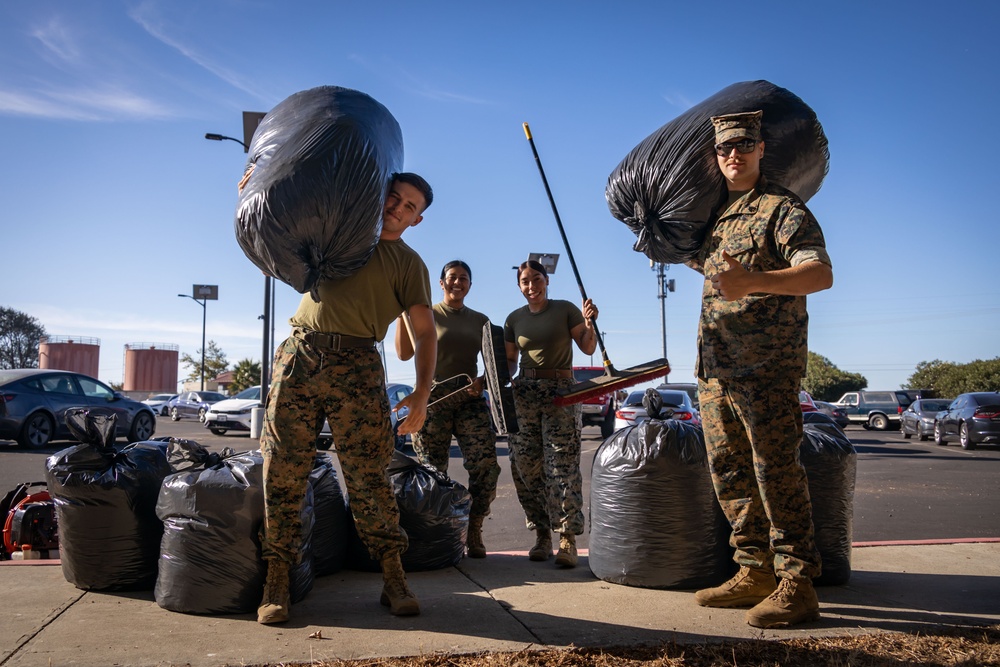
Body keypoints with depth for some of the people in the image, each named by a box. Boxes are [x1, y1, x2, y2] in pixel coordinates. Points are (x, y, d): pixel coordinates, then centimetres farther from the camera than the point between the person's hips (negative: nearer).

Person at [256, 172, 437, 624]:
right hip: (299, 353, 2)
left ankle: (393, 578, 2)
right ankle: (276, 580, 5)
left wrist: (422, 393, -10)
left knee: (369, 475, -6)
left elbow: (424, 332, 3)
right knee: (282, 472, -2)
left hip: (357, 365, -2)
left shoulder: (409, 264, 12)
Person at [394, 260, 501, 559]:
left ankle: (473, 533, 1)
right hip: (433, 397, -2)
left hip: (470, 398, 2)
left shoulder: (480, 320, 17)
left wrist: (482, 380, -5)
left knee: (486, 465, -11)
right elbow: (404, 353, -4)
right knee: (432, 472, -3)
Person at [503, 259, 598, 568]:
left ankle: (567, 538, -9)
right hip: (524, 393, 4)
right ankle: (542, 534, 10)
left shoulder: (566, 310, 3)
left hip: (562, 392, -3)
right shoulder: (514, 319, 12)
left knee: (563, 466, -11)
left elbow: (588, 348, 3)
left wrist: (589, 322, -13)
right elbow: (509, 360, 15)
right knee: (526, 467, -1)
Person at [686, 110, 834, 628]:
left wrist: (754, 280, -33)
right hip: (714, 368, 8)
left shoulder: (782, 208, -4)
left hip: (766, 366, -8)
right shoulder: (712, 214, 19)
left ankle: (796, 585, 1)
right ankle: (755, 573, 19)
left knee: (776, 470, -7)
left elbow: (821, 273, -19)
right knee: (730, 471, 9)